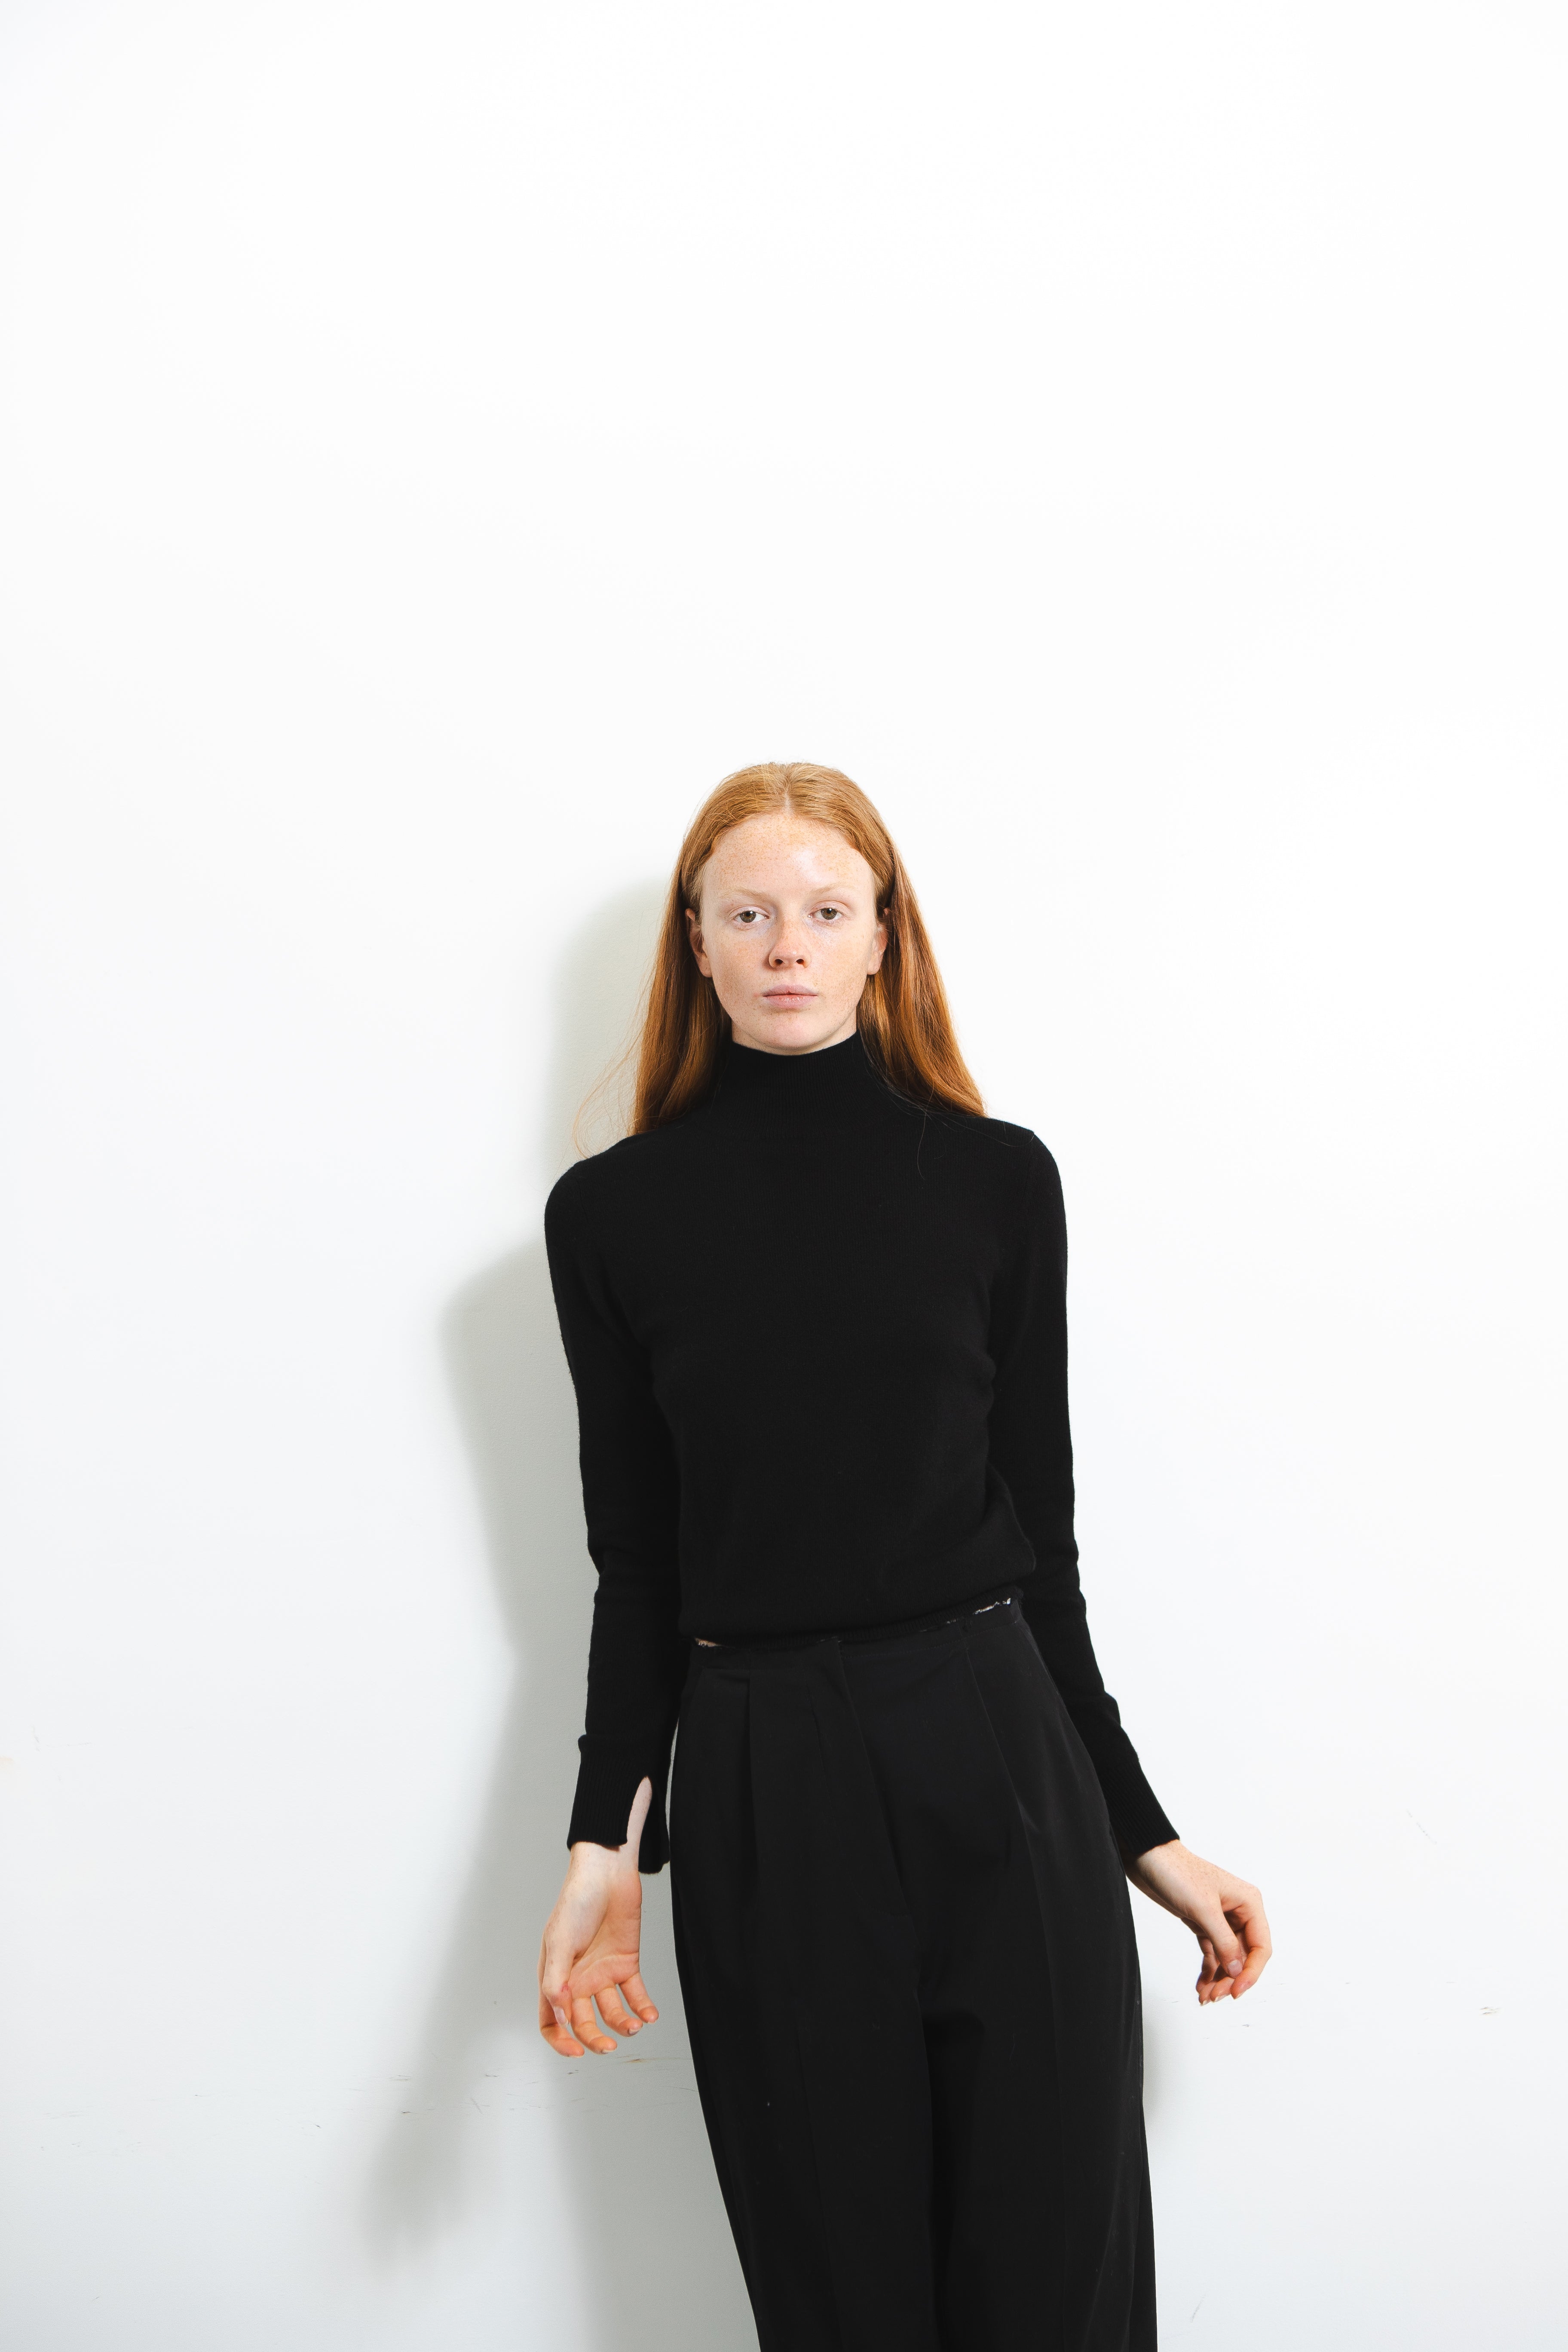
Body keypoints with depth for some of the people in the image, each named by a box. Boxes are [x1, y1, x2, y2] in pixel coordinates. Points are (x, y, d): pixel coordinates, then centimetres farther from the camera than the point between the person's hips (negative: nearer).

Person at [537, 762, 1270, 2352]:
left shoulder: (997, 1178, 2)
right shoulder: (612, 1213, 2)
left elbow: (1036, 1529, 5)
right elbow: (638, 1558, 5)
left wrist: (1141, 1830, 6)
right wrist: (607, 1837, -3)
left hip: (1000, 1760, 0)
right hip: (758, 1796, 0)